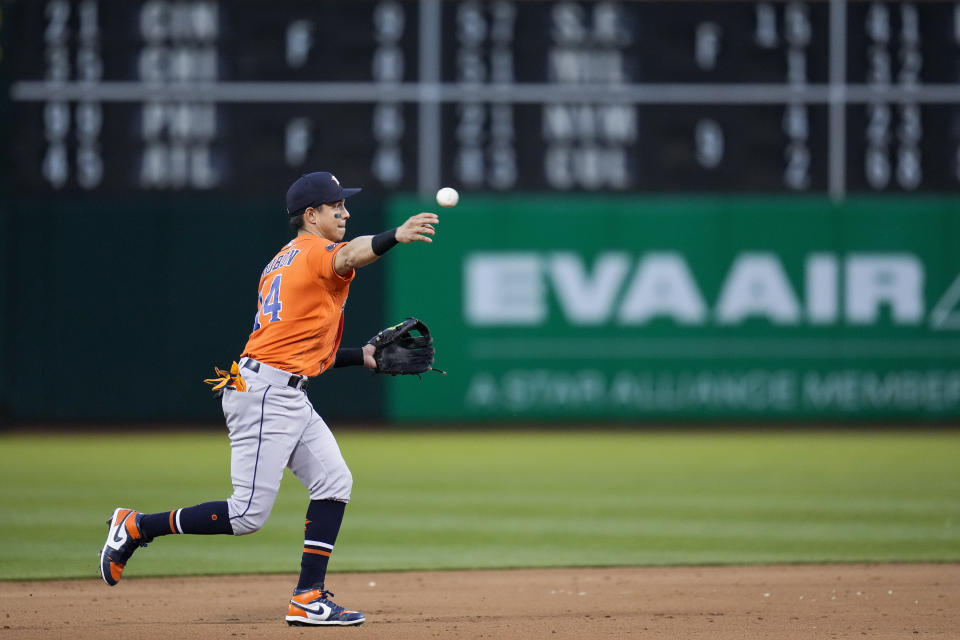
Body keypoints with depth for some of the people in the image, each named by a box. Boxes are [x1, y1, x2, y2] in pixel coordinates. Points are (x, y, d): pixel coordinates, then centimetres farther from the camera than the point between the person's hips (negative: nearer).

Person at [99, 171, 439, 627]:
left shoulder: (282, 261, 22)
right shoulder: (317, 252, -6)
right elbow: (347, 256, -33)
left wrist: (362, 357, 19)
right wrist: (393, 238, -52)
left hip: (290, 397, 10)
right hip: (264, 390, -10)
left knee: (334, 483, 6)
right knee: (248, 514, -9)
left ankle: (308, 599, 3)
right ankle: (136, 528, 3)